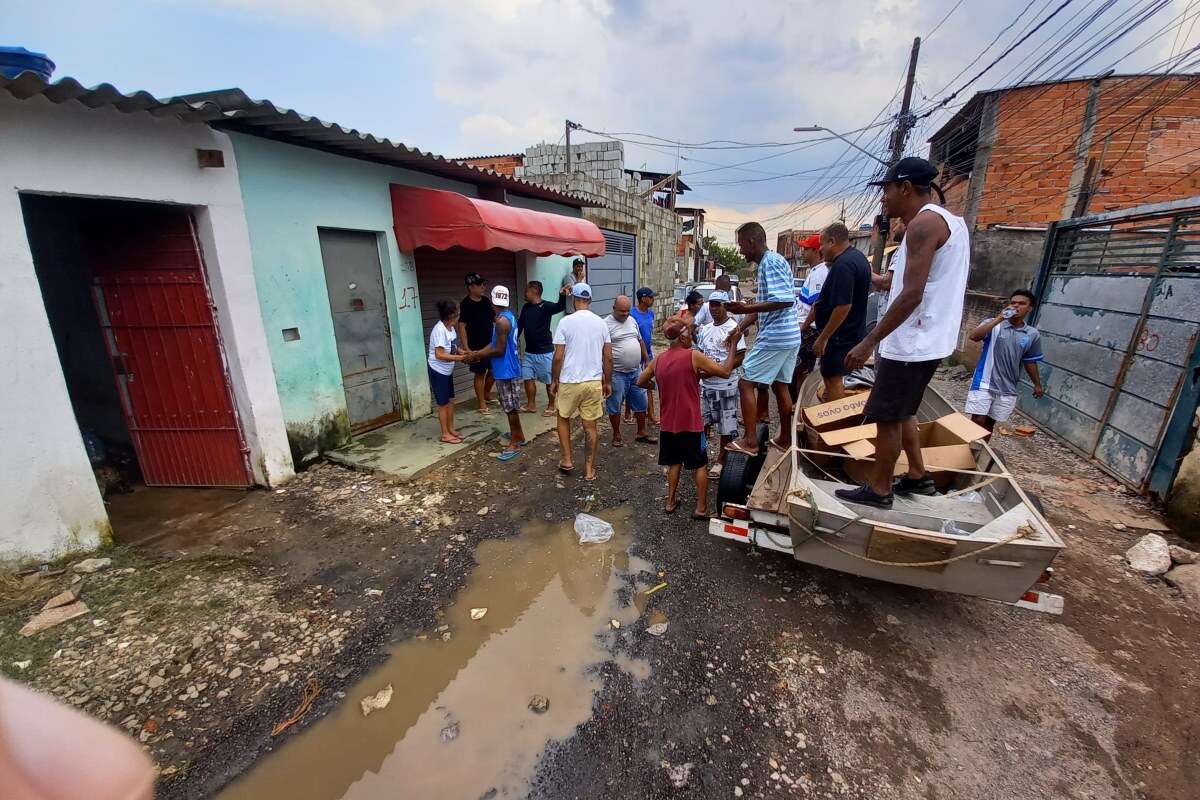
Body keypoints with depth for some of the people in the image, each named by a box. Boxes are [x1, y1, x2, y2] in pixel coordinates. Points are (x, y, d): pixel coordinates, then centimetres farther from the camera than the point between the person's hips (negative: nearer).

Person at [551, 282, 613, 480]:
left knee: (563, 418, 20)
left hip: (569, 382, -2)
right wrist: (608, 382, 14)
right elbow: (608, 357, 4)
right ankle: (589, 469, 17)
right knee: (591, 425, 10)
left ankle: (567, 460, 21)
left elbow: (558, 357, -10)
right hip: (594, 382, 3)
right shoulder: (601, 323, 2)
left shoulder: (566, 322, -9)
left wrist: (554, 380, 3)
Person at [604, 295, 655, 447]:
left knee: (641, 403, 14)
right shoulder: (606, 324, -12)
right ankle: (616, 435, 23)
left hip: (636, 371, 6)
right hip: (617, 374, -6)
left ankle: (641, 433, 29)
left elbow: (640, 341, 20)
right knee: (615, 406, 6)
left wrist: (646, 361, 17)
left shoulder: (632, 321, 9)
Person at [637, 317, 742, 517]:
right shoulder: (693, 356, -15)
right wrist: (734, 343, -4)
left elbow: (640, 382, 13)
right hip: (691, 423, -5)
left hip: (668, 424, 5)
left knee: (674, 462, 21)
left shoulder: (658, 360, 1)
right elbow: (725, 371, -12)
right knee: (700, 465, 12)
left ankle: (671, 502, 28)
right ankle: (701, 508, 17)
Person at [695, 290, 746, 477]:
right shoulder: (705, 329, 9)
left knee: (726, 427, 5)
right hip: (704, 384, 6)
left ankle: (721, 461, 20)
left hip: (725, 386, -6)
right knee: (701, 422, 14)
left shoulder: (733, 328, -11)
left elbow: (739, 359, -15)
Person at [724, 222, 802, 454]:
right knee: (780, 385, 16)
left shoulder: (771, 262, -14)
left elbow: (785, 301, -24)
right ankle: (785, 439, 26)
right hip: (789, 337, 10)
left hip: (774, 337, -10)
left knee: (745, 383, -5)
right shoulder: (770, 262, 17)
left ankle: (750, 441, -3)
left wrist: (747, 308, -24)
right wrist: (741, 327, 13)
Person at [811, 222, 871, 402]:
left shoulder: (843, 264, -21)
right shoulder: (858, 256, 12)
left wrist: (823, 337, -23)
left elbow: (843, 306, -27)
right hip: (854, 331, 10)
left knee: (833, 380, -3)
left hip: (840, 335, -10)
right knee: (832, 376, 20)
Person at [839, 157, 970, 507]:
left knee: (887, 418, 1)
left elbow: (912, 294, -24)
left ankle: (879, 490, 13)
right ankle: (918, 476, 31)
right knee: (902, 411, 22)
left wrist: (869, 342, -23)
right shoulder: (949, 221, 17)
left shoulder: (924, 223, -16)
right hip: (930, 340, 10)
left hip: (912, 343, -10)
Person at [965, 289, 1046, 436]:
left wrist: (1037, 384, 21)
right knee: (978, 421, -7)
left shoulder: (1032, 334, 7)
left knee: (990, 423, 12)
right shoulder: (994, 325, -4)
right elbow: (972, 336, -23)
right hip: (984, 383, -4)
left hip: (1007, 389, 4)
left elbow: (1030, 362, 16)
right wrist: (999, 319, -21)